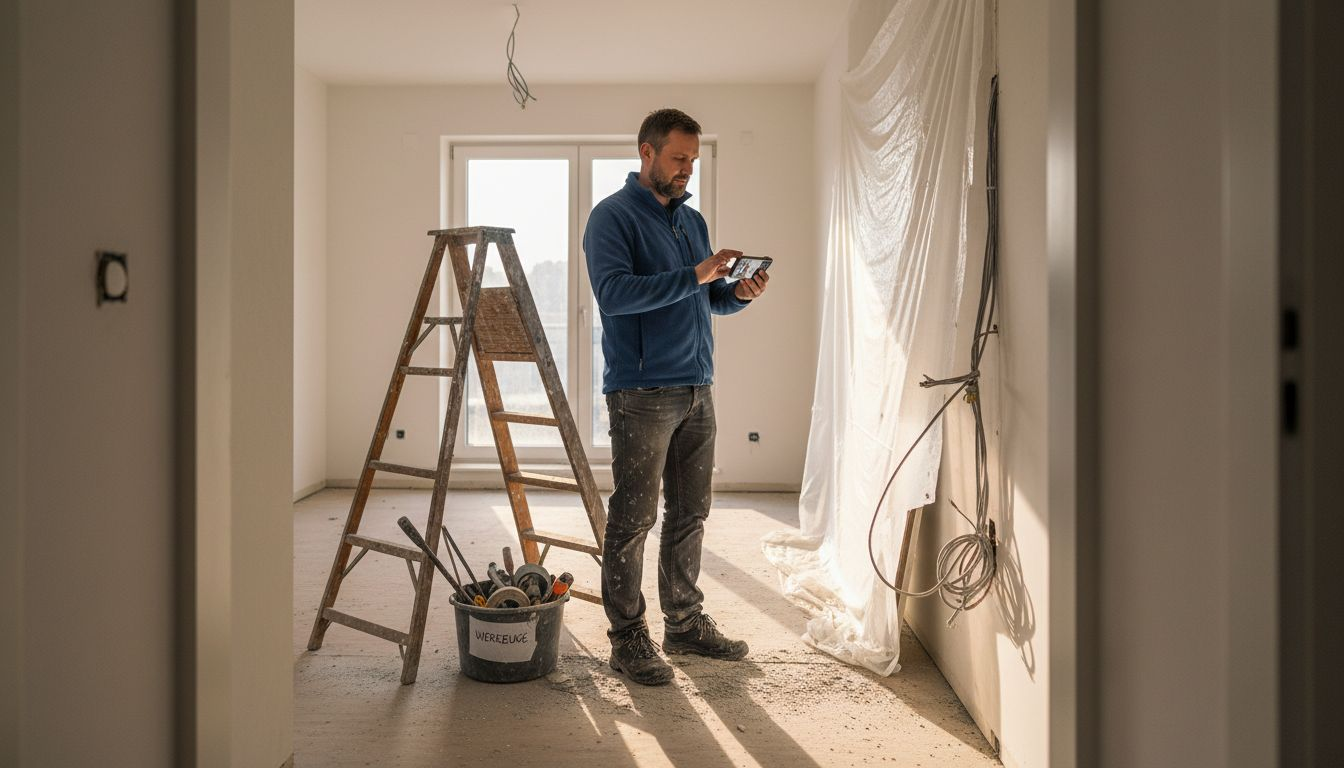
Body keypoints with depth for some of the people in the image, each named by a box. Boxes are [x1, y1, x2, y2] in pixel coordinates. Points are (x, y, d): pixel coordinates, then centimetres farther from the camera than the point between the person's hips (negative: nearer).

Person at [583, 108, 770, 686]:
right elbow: (614, 292, -20)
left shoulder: (692, 220, 18)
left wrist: (737, 294, 2)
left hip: (697, 389, 8)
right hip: (641, 393, -7)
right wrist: (694, 276, -23)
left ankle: (685, 623, 26)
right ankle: (628, 638, 9)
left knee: (690, 514, 13)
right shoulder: (613, 216, -5)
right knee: (633, 518, -2)